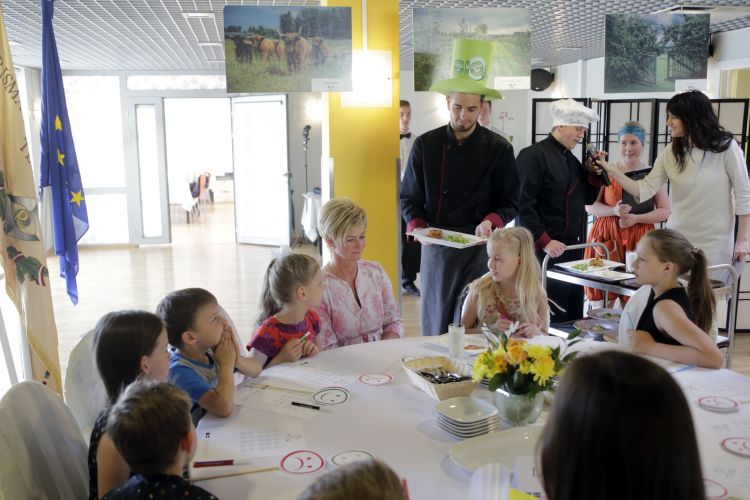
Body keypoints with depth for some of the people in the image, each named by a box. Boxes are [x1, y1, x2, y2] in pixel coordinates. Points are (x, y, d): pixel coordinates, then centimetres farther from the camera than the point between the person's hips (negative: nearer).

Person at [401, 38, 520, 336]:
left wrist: (491, 221, -18)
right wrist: (416, 226, -13)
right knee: (435, 324, 12)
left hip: (479, 247, -1)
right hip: (435, 247, 1)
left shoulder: (499, 149, 0)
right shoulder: (426, 145, 2)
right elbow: (410, 198, 6)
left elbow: (510, 202, 2)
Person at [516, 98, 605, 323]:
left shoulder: (571, 159, 16)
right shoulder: (534, 155, -9)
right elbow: (523, 205, -16)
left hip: (573, 250, 8)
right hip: (547, 252, -8)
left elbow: (587, 198, 22)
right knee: (550, 319, -5)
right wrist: (544, 242, -18)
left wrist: (592, 172, 6)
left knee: (573, 314, 10)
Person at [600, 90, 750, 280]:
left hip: (714, 242, -3)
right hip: (677, 239, 3)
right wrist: (612, 171, -15)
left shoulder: (725, 147, -7)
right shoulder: (670, 153, 1)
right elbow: (645, 189, -4)